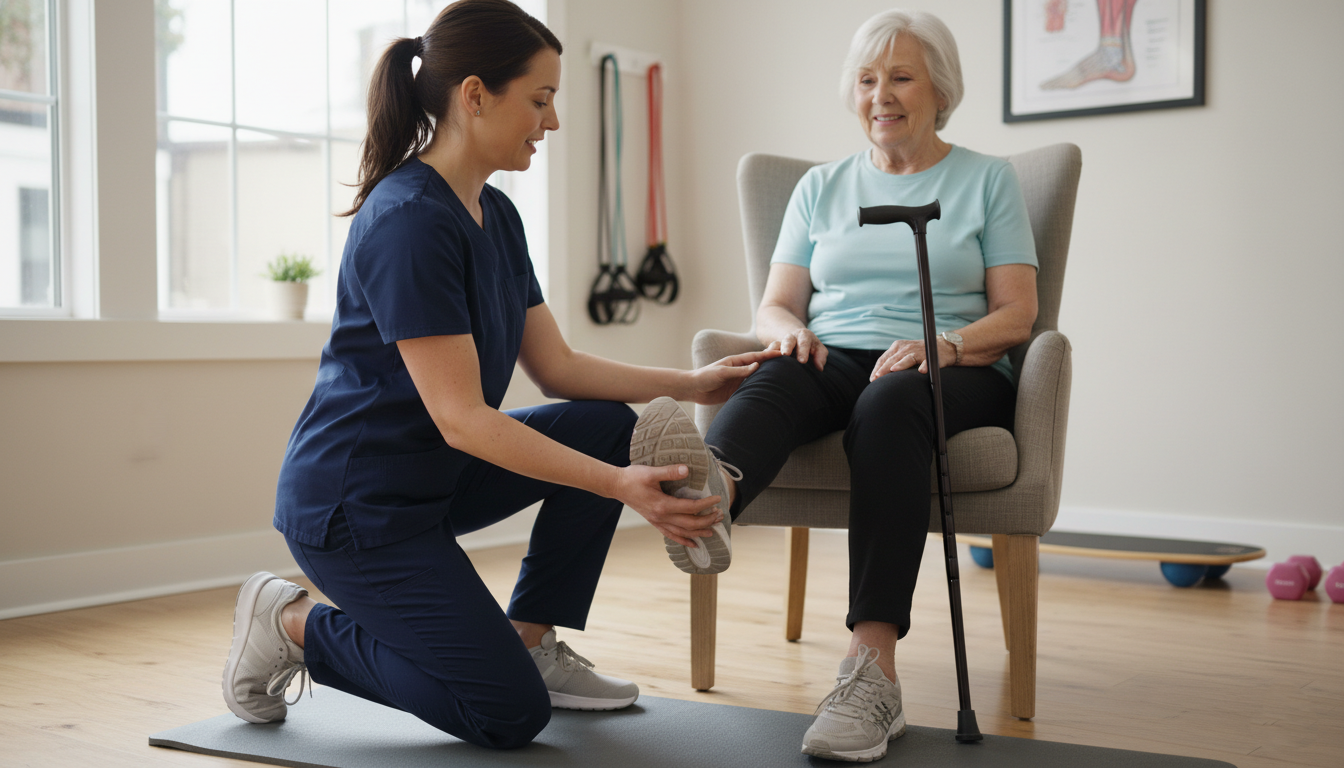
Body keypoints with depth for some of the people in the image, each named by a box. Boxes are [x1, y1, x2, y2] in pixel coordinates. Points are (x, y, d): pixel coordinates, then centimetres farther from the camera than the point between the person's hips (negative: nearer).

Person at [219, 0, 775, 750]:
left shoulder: (496, 215, 5)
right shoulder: (408, 220, -24)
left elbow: (556, 366, 7)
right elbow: (462, 417, -27)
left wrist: (690, 384, -1)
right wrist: (622, 487, -32)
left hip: (434, 476, 9)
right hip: (353, 504, -9)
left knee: (609, 426, 0)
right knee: (510, 714, -8)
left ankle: (531, 643, 10)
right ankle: (294, 626, 6)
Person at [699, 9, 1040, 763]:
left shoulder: (988, 179, 14)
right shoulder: (822, 186, 21)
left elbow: (1016, 314, 3)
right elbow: (775, 306, 14)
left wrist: (946, 343, -18)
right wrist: (790, 330, -12)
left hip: (955, 373, -2)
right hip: (834, 359, 3)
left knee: (889, 405, -40)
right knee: (773, 381, -35)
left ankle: (873, 671, -50)